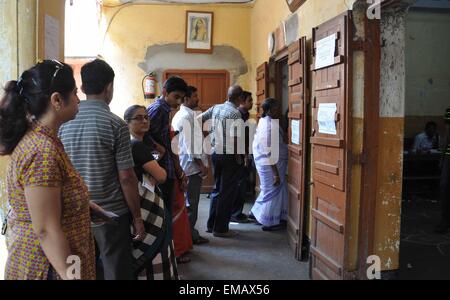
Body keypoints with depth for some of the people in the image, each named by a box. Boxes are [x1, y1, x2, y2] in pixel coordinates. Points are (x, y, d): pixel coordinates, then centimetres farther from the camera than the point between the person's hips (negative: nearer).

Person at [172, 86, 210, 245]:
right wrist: (201, 165, -18)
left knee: (187, 201, 16)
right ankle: (191, 235, 8)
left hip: (184, 165, 10)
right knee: (191, 202, -1)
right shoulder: (187, 116, -16)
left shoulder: (179, 115, 15)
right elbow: (191, 143, -21)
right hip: (192, 165, -10)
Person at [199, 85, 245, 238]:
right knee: (228, 192, 2)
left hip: (215, 153, 7)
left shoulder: (216, 108, 7)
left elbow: (198, 119, 9)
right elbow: (234, 138, -19)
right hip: (229, 155, -7)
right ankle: (220, 229, 9)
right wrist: (238, 158, -9)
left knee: (217, 189, 18)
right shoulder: (235, 113, -14)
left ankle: (211, 225, 24)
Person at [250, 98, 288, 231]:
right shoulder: (270, 126, -23)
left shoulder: (265, 121, 8)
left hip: (268, 163, 10)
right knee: (273, 191, 4)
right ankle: (270, 223, 17)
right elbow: (269, 152, -25)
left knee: (269, 190, 23)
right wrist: (276, 173, -22)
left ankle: (257, 213, 34)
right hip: (271, 164, -10)